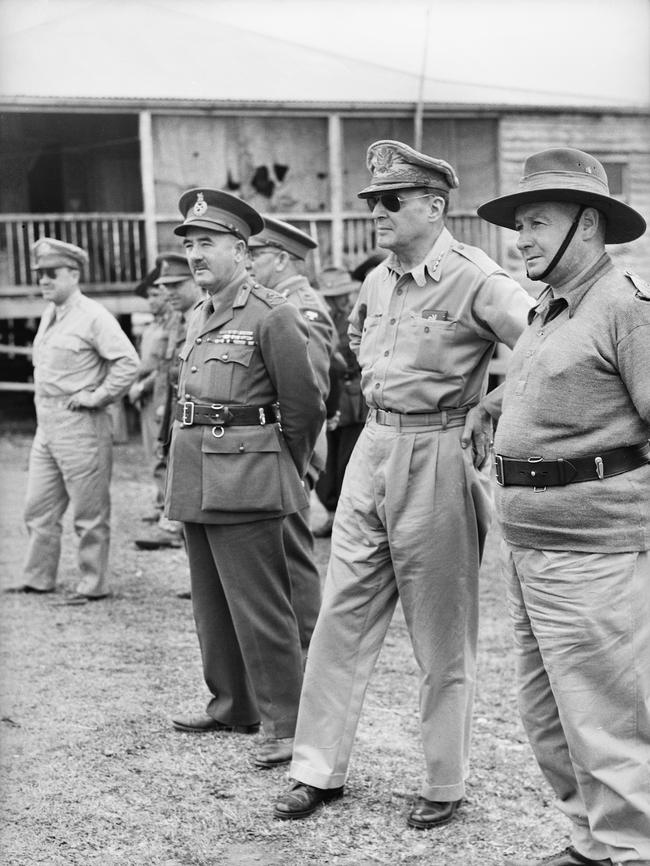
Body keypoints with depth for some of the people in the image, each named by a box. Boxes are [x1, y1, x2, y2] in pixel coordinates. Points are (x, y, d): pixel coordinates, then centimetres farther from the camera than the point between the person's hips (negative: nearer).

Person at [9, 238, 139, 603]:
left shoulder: (93, 316, -12)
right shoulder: (49, 315, 13)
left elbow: (128, 362, -19)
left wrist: (97, 396, -16)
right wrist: (42, 395, 16)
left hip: (80, 424, -9)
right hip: (46, 423, 9)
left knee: (90, 514, 1)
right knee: (39, 508, 13)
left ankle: (94, 585, 9)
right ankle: (38, 579, 23)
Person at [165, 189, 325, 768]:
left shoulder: (272, 316, -11)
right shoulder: (199, 318, 14)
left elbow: (305, 405, -7)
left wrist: (287, 470, 3)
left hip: (244, 481, -8)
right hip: (194, 476, 8)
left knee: (260, 608, -5)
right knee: (213, 604, 16)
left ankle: (287, 725, 4)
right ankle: (232, 705, 29)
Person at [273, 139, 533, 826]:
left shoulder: (476, 281, -15)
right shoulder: (376, 281, 8)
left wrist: (487, 409, -16)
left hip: (438, 458, -7)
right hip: (373, 448, 7)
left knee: (441, 633, 5)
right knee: (342, 613, 8)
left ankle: (445, 783, 20)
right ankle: (318, 769, 19)